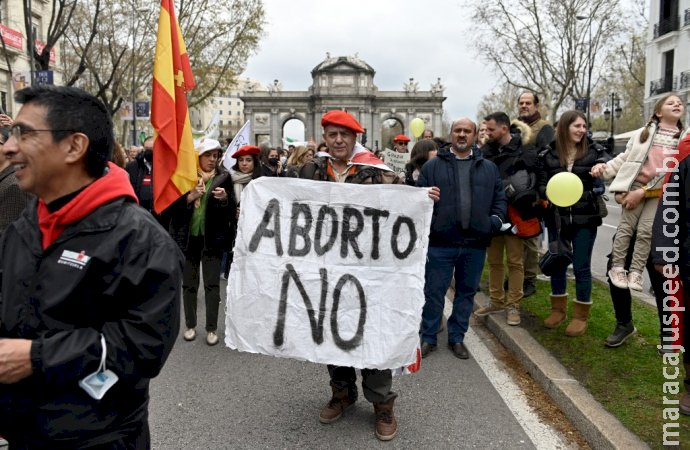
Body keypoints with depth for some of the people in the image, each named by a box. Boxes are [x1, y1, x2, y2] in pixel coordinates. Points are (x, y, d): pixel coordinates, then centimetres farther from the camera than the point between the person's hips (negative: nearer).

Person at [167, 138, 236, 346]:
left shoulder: (224, 177, 1)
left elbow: (231, 210, 0)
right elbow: (172, 206, -3)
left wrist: (225, 199, -20)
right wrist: (190, 197, -18)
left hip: (212, 238, -1)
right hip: (188, 237, 1)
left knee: (212, 284, 2)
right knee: (189, 284, 11)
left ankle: (212, 328, 11)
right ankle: (190, 325, 24)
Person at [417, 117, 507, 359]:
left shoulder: (489, 168, 12)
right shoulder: (432, 166, 4)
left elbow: (499, 199, 14)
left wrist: (495, 220, -3)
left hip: (475, 244, 3)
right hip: (440, 243, -2)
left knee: (467, 292, 13)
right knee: (434, 292, 5)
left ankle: (457, 338, 28)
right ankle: (428, 337, 20)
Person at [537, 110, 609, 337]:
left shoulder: (594, 151, 0)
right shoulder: (548, 153, 0)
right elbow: (541, 183, 0)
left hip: (585, 218, -1)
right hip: (557, 218, 1)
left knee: (581, 267, 4)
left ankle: (581, 315, 19)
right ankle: (558, 309, 30)